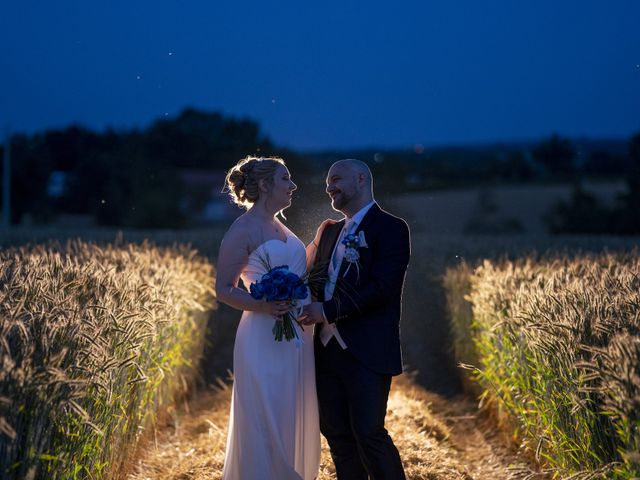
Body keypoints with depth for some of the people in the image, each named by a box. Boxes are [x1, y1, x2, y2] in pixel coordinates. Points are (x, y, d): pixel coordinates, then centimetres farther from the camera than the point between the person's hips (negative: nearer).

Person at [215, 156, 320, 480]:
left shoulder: (280, 227, 16)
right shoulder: (242, 230, -8)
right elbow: (223, 290, -11)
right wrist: (263, 306, -26)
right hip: (265, 341, -8)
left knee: (296, 423, 12)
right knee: (265, 425, -2)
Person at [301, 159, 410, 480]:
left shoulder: (390, 228, -5)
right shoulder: (328, 231, 19)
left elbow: (382, 287, -16)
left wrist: (328, 310, -17)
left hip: (367, 352, -7)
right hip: (327, 348, 7)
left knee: (368, 432, -9)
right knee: (336, 433, 8)